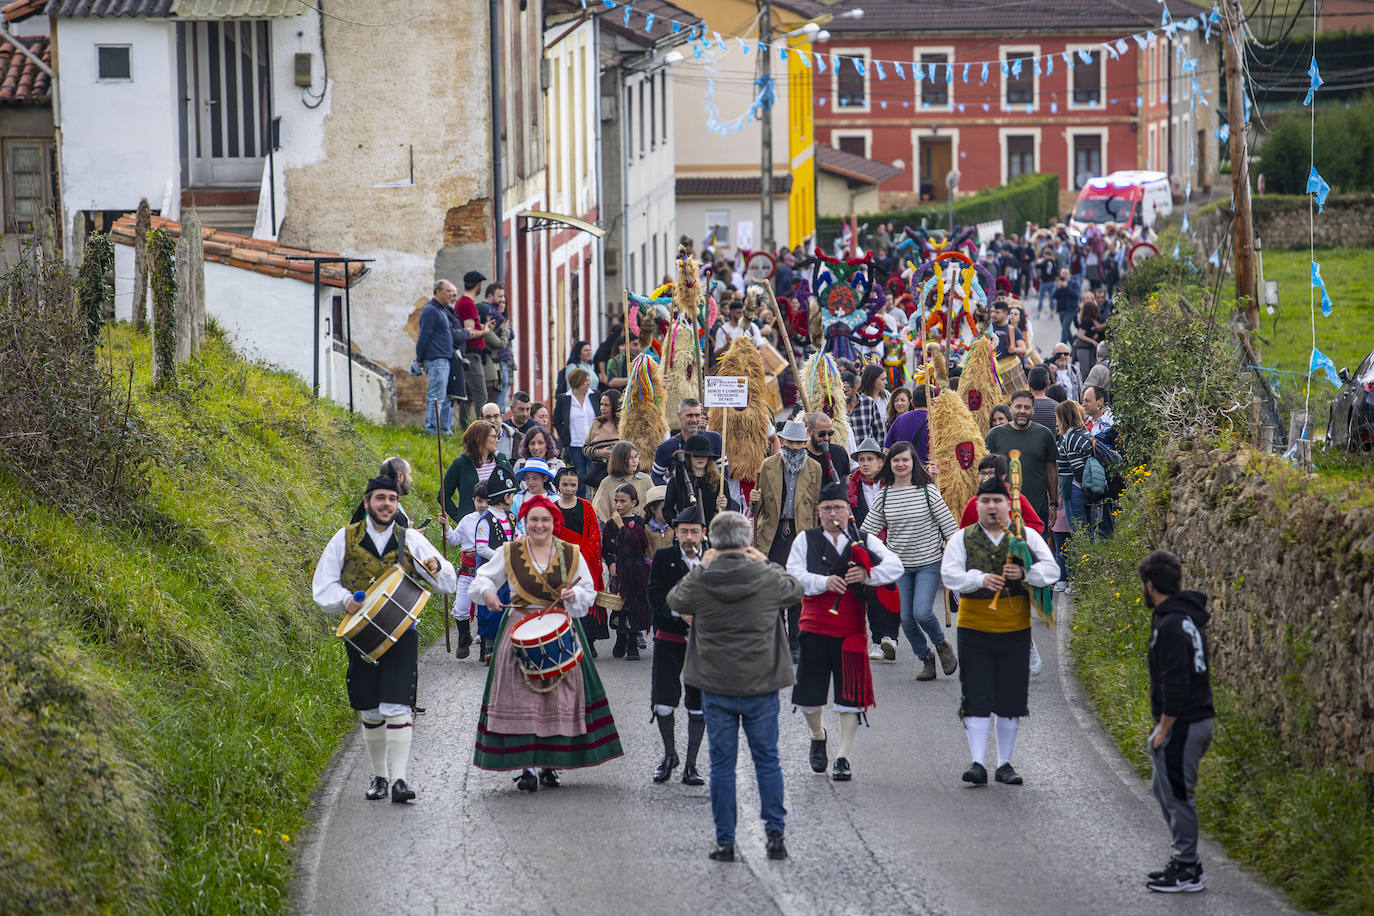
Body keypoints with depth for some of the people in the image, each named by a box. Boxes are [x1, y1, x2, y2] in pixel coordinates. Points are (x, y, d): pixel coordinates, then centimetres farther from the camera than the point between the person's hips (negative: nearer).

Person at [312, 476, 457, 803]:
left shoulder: (410, 542, 5)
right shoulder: (346, 539, 5)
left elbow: (449, 585, 5)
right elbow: (322, 585, 6)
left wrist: (436, 568, -18)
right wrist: (345, 600, -14)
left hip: (401, 632, -1)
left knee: (398, 707, -13)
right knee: (370, 711, 8)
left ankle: (398, 779, -16)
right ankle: (379, 776, 23)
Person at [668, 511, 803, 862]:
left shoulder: (699, 582, -10)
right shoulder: (767, 577, -10)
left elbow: (673, 600, 12)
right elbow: (796, 590, 12)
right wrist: (766, 563, 21)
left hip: (716, 688, 0)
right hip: (761, 687, 0)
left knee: (722, 764, 7)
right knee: (767, 760, 11)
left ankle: (725, 842, 8)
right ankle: (775, 835, 8)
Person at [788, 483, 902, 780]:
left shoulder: (865, 541, 7)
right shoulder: (806, 540, 7)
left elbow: (895, 566, -5)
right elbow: (793, 575, -6)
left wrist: (867, 574, -22)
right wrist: (824, 582, -22)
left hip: (851, 631, 0)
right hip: (815, 630, 0)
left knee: (850, 697, -2)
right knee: (808, 695, 3)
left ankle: (843, 756, 4)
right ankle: (817, 736, 33)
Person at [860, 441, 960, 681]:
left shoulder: (927, 490, -7)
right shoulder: (884, 495, 1)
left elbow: (947, 523, -4)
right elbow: (868, 530, 5)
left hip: (929, 562, -4)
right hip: (900, 566, 4)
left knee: (922, 612, -16)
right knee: (906, 618, 1)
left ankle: (942, 645, 14)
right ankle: (926, 659, 22)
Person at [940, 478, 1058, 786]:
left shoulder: (1027, 537, 6)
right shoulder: (961, 539, 4)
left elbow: (1051, 570, -2)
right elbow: (949, 574, -9)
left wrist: (1025, 574, -22)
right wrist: (980, 579, -26)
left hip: (1015, 630, 1)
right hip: (974, 630, -1)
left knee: (1012, 698, 5)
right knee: (976, 698, -6)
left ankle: (1005, 764, 15)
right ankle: (977, 762, -7)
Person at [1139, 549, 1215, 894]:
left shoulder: (1170, 625, -20)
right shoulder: (1189, 617, 12)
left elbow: (1175, 683, -24)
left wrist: (1164, 729, -17)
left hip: (1181, 724, -10)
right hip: (1198, 719, 10)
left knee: (1178, 796, -3)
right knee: (1163, 788, 20)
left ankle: (1187, 872, 3)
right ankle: (1185, 862, 25)